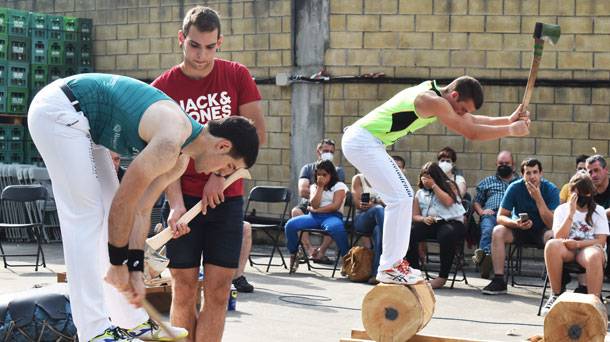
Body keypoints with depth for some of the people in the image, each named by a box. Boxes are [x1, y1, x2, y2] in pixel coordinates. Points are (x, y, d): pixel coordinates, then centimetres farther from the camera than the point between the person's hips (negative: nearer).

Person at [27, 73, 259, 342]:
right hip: (58, 109, -10)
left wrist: (135, 270, 5)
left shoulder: (178, 159, 7)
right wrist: (117, 264, -10)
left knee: (107, 215, 9)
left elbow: (140, 211, 9)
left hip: (82, 122, 10)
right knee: (86, 217, -13)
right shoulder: (170, 144, -24)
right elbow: (124, 203, -20)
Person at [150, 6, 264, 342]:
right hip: (184, 197, -1)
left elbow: (257, 134, -2)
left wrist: (221, 175, -11)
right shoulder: (162, 87, -2)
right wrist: (176, 204, -18)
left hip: (227, 198, 1)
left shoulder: (237, 76, 1)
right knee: (183, 289, -1)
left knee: (218, 290, -2)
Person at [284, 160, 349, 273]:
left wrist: (316, 210, -4)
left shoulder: (339, 186, 8)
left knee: (336, 228, -43)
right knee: (290, 225, -20)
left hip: (332, 216, -4)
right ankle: (293, 256, -4)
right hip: (314, 217, 4)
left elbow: (335, 206, -6)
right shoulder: (314, 187, 21)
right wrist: (320, 187, 0)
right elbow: (314, 205, 3)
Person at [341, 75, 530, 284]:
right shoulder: (433, 101, -20)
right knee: (400, 198, -15)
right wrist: (510, 130, -10)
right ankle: (388, 268, -11)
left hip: (364, 142, 11)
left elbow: (471, 121, 20)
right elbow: (471, 133, -18)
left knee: (402, 197, 13)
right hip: (362, 142, -11)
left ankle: (394, 262, 15)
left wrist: (509, 119, 12)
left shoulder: (433, 94, 12)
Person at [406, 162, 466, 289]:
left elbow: (448, 202, -9)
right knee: (409, 233, -27)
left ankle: (443, 276, -27)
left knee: (447, 235, -40)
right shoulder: (420, 193, 21)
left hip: (452, 221, -4)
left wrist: (434, 186, -4)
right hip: (429, 223, 4)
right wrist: (424, 219, -9)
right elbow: (415, 216, 14)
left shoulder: (449, 185, 12)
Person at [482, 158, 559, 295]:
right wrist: (516, 223, -34)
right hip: (519, 229, 2)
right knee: (497, 231, -27)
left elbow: (552, 224, -24)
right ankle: (499, 281, -23)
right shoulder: (515, 188, -13)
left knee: (554, 235, -35)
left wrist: (538, 198, -32)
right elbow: (500, 217, -13)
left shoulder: (551, 190, -16)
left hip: (541, 231, -2)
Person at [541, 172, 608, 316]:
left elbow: (601, 241, -2)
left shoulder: (598, 210, 7)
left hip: (589, 248, -1)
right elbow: (559, 238, -7)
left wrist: (578, 243, -17)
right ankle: (556, 295, -24)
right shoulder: (562, 209, 7)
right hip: (567, 250, 1)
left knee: (594, 255, -39)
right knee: (552, 245, -34)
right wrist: (571, 213, -14)